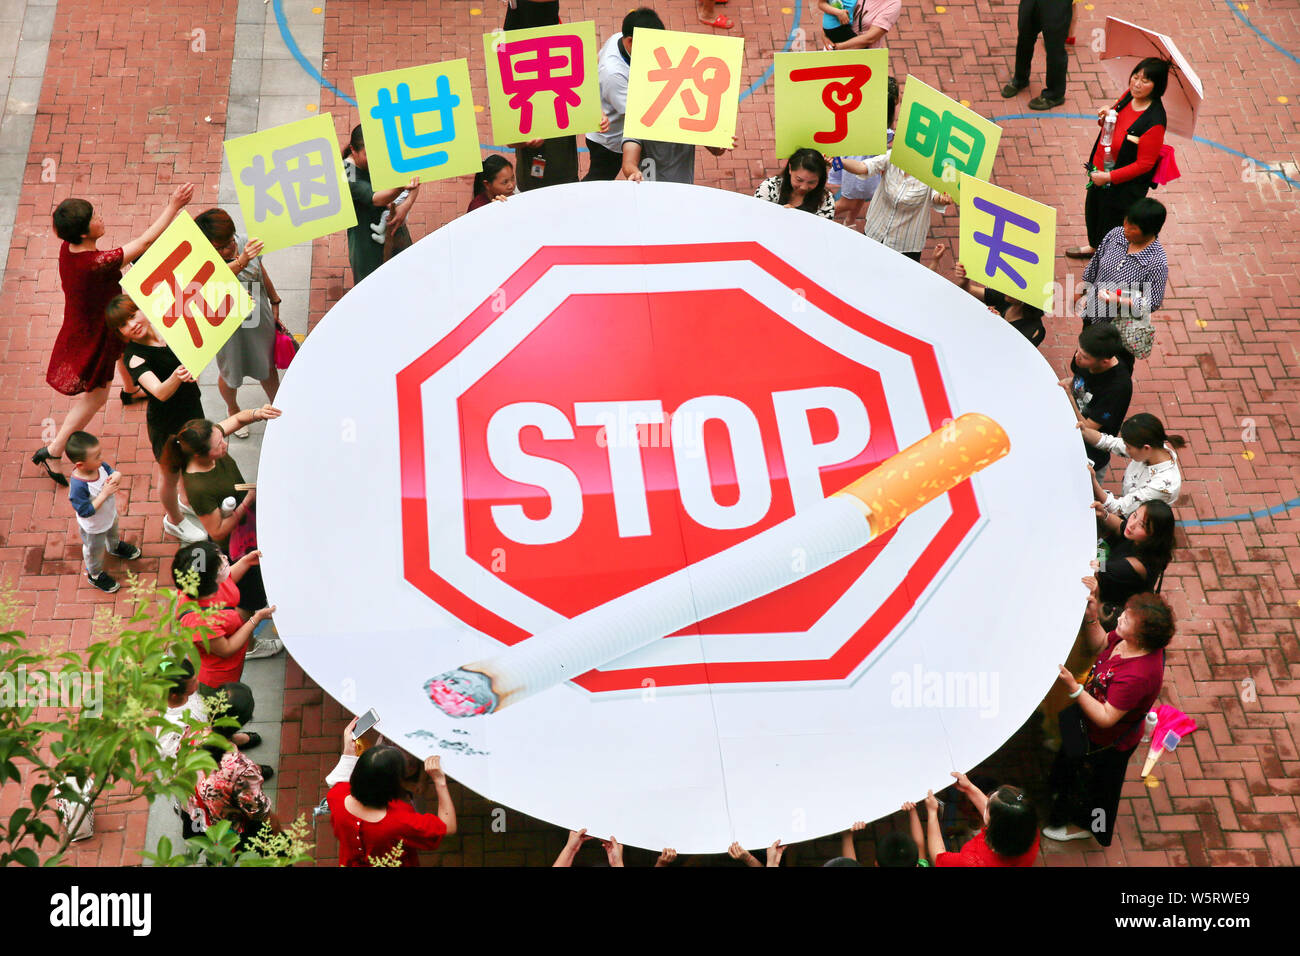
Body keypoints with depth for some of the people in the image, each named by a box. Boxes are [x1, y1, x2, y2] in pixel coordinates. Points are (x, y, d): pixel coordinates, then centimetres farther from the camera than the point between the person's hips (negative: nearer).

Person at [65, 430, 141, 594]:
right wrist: (104, 494, -41)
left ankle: (115, 547, 72)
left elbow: (111, 472, -6)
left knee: (113, 533, 39)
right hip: (93, 528, -6)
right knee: (95, 551, 24)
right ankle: (95, 574, 53)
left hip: (110, 515, 6)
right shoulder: (78, 486, -45)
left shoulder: (101, 466, -26)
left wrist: (117, 476, -30)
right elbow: (85, 511, -38)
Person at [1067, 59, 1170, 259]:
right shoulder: (1129, 95, -8)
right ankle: (1095, 246, 59)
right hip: (1100, 171, 9)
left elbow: (1144, 165, -26)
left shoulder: (1154, 122, -32)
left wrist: (1109, 177, -26)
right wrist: (1105, 117, -13)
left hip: (1124, 186, -9)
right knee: (1093, 209, 31)